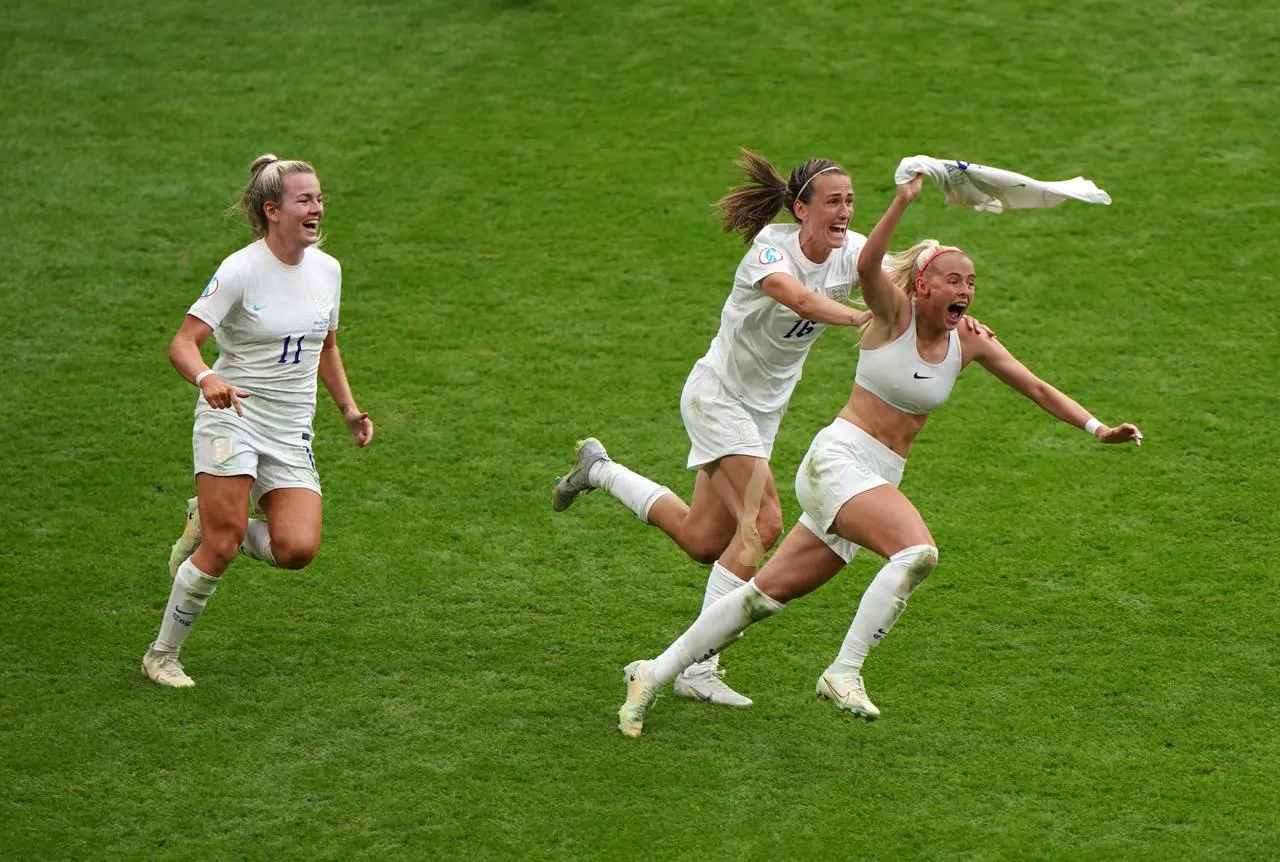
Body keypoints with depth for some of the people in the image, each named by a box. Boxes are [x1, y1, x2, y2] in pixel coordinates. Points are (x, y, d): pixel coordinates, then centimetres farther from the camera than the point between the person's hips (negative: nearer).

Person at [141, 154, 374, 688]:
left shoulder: (326, 269, 6)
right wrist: (206, 379, -37)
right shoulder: (241, 270, -12)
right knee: (223, 548, -13)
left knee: (297, 548, -14)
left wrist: (349, 408, 14)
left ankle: (208, 522, 16)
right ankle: (162, 655, 6)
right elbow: (183, 343, -17)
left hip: (291, 433, 5)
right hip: (232, 419, -5)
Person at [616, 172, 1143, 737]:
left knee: (770, 594, 6)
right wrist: (903, 201, -37)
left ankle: (655, 675, 13)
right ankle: (844, 673, -25)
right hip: (839, 459, -6)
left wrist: (1097, 428, 3)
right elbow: (867, 266, -26)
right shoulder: (895, 313, -6)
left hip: (880, 481, 6)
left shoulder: (969, 343, 9)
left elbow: (1037, 388, 13)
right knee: (918, 551, -30)